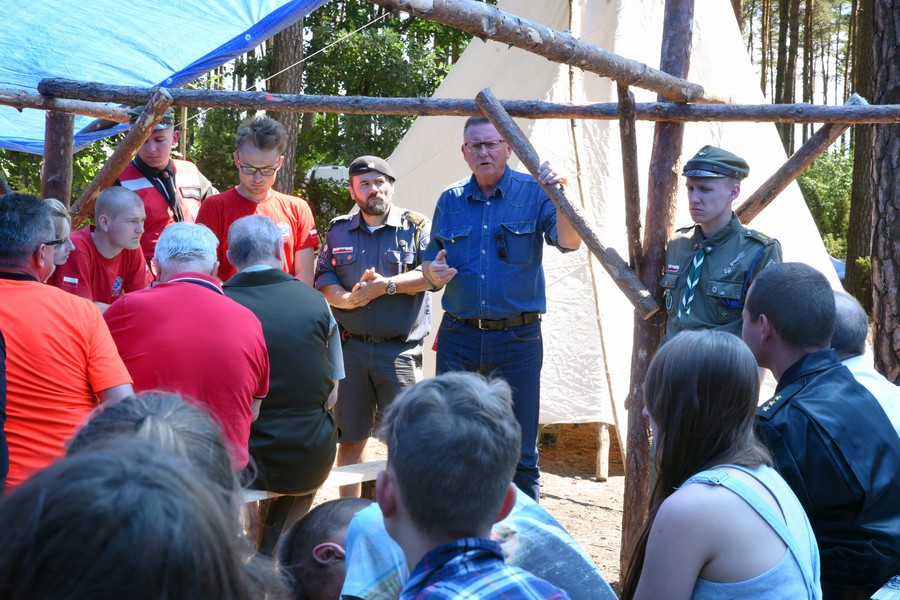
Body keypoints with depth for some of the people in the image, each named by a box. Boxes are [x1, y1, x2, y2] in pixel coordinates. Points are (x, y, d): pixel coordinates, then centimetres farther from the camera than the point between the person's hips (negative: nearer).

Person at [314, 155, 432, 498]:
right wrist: (348, 299, -13)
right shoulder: (339, 231, 15)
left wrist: (388, 285, -16)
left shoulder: (417, 226, 6)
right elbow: (323, 279, 7)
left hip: (400, 350, -3)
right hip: (350, 347, 3)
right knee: (351, 436, 9)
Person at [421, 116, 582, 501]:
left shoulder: (533, 193, -1)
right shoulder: (450, 201, 9)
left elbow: (569, 242, -16)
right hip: (459, 336, 3)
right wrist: (432, 272, -7)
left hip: (517, 339, -3)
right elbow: (430, 262, 17)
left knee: (519, 450, 3)